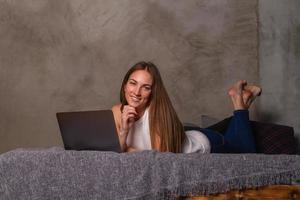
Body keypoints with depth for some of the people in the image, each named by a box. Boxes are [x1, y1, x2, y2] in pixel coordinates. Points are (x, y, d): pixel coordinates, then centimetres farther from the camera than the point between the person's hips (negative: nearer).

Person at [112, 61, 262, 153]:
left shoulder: (158, 111, -37)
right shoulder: (117, 112, -23)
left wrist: (129, 150, -35)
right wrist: (124, 130, -40)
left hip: (203, 144, -5)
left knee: (248, 152, 22)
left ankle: (240, 102, 29)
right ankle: (239, 102, 39)